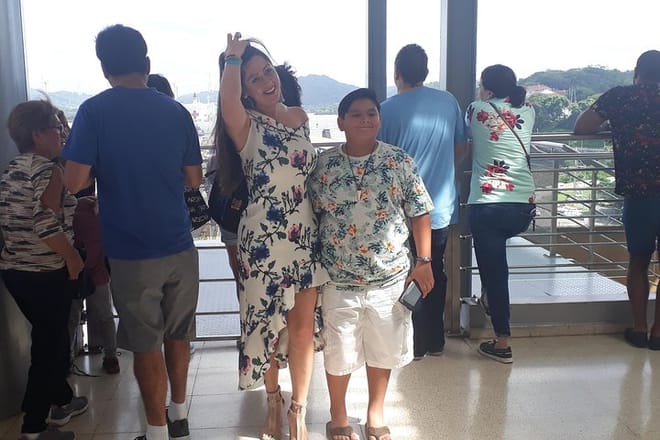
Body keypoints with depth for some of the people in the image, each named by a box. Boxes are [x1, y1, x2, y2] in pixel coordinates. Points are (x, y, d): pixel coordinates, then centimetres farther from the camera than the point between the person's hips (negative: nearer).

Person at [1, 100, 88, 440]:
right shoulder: (47, 169, -16)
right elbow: (46, 224, -27)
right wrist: (73, 257, -15)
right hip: (45, 274, -9)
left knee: (53, 337, 22)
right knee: (48, 345, 3)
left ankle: (61, 402, 38)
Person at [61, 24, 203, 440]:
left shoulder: (95, 111, -9)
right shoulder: (177, 111, 1)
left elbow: (75, 181, -14)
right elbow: (193, 179, 6)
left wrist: (106, 169, 6)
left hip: (132, 252, -3)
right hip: (180, 246, 4)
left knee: (146, 344, 9)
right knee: (177, 335, 18)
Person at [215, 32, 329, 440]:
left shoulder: (300, 116, 6)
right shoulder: (247, 126, -9)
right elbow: (227, 105, -33)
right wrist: (233, 57, -16)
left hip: (307, 236, 4)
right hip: (264, 238, -4)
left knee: (303, 324, 8)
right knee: (266, 322, 10)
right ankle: (273, 399, 34)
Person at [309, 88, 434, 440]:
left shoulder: (400, 162, -3)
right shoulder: (324, 165, -3)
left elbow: (420, 213, 1)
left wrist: (424, 261, -2)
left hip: (390, 277, 1)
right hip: (338, 279, 0)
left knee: (383, 349, 15)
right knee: (339, 351, 12)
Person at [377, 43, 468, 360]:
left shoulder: (388, 109, -12)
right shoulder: (448, 102, 0)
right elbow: (461, 150, 9)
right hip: (442, 206, 4)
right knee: (436, 272, 16)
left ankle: (413, 343, 17)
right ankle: (435, 341, 26)